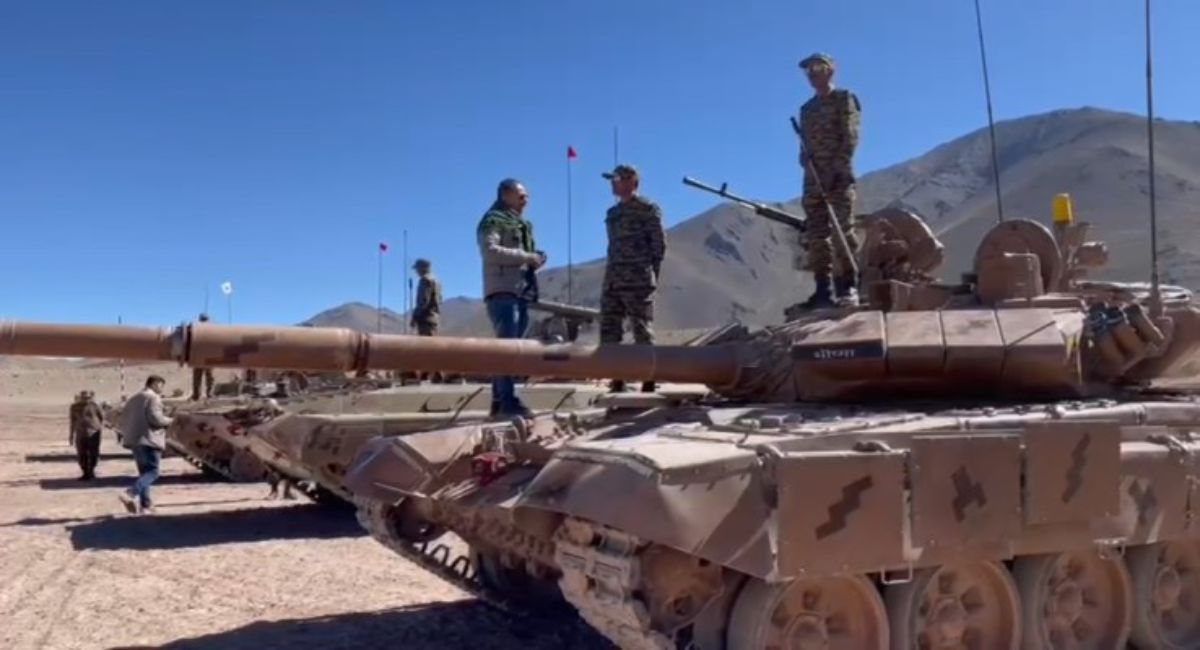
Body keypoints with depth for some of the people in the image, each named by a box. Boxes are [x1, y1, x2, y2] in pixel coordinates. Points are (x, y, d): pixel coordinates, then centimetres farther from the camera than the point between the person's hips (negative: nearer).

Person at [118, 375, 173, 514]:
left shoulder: (133, 399, 20)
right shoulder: (153, 398, -6)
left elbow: (123, 420, 20)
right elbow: (155, 418, -18)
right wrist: (169, 421, -2)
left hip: (134, 440, 9)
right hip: (149, 440, -9)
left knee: (144, 471, 14)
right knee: (152, 472, -9)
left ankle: (145, 503, 10)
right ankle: (131, 493, -28)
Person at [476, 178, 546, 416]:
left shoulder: (523, 224, 26)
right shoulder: (493, 220, -1)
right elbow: (490, 251, -16)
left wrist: (535, 259, 7)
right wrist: (526, 256, -15)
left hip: (521, 292, 9)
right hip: (502, 292, -9)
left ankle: (499, 400, 11)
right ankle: (508, 400, -17)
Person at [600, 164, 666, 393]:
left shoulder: (648, 209, 0)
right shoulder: (613, 213, 20)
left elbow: (659, 245, -3)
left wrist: (651, 277, -7)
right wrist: (610, 277, 12)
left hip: (638, 283, -7)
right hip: (612, 283, 7)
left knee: (643, 334, -3)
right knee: (609, 333, 4)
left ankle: (648, 383, 1)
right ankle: (617, 381, 11)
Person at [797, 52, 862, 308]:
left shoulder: (844, 99, 5)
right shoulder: (807, 108, 21)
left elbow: (851, 137, -6)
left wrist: (839, 169, -16)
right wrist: (808, 169, 3)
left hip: (839, 176, -6)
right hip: (813, 178, 6)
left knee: (842, 231, -9)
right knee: (816, 235, 1)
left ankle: (848, 286, -7)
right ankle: (824, 289, 3)